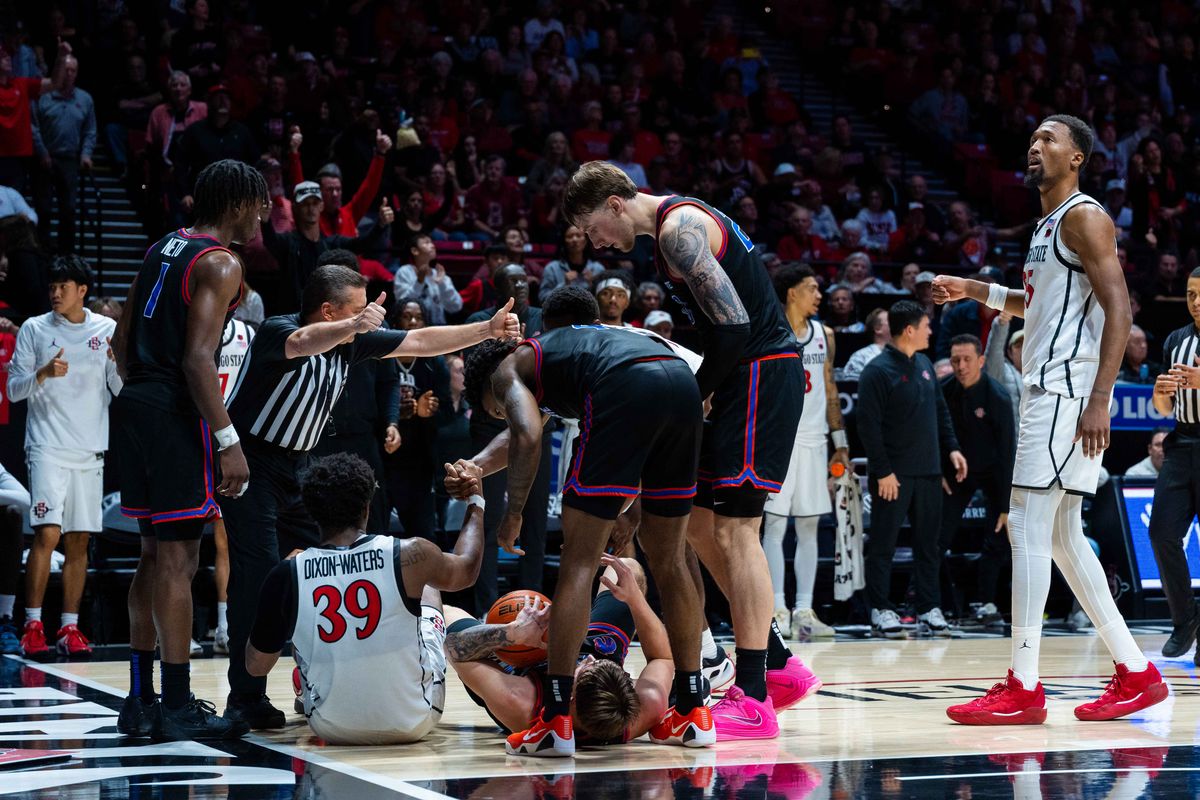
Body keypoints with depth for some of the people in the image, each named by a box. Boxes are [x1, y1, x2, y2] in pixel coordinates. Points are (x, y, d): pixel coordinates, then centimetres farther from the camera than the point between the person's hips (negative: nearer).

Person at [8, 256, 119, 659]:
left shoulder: (108, 330, 7)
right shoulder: (34, 329, 3)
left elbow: (121, 389, 7)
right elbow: (13, 389, 2)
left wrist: (121, 360, -12)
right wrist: (43, 373, -17)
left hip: (90, 449, 3)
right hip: (48, 447, -3)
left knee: (79, 539, 4)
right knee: (48, 534, -13)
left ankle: (69, 627, 10)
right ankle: (32, 626, -8)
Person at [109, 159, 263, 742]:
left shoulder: (163, 249, 16)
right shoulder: (220, 263, -10)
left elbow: (122, 340, 18)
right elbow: (198, 359, -19)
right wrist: (228, 441, -19)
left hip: (134, 407, 9)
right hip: (174, 415, -9)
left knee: (154, 554, 15)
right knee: (177, 559, -5)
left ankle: (140, 701, 19)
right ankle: (177, 708, -2)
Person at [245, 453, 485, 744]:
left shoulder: (287, 576, -16)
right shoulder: (409, 556, -17)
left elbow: (256, 667, -1)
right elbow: (465, 570, 8)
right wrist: (476, 502, 25)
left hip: (331, 728, 0)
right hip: (413, 723, 0)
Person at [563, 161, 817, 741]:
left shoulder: (679, 227, -15)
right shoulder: (677, 225, 17)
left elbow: (734, 326, -22)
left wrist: (689, 396, -11)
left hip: (762, 373, -10)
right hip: (749, 375, 10)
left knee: (735, 529, -10)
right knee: (698, 525, 12)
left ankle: (752, 698, -9)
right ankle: (779, 665, 17)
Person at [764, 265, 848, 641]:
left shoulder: (823, 334, 11)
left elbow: (829, 390, 16)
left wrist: (840, 444, 12)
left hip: (814, 441, 5)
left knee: (809, 527, 5)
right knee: (775, 525, -5)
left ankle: (804, 611, 7)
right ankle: (777, 610, -3)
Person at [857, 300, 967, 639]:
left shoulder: (924, 365, 13)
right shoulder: (878, 371, -11)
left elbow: (940, 411, 21)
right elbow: (868, 426, -14)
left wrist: (951, 448, 10)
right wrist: (882, 471, -16)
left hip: (928, 471, 7)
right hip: (894, 475, -7)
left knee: (928, 544, 9)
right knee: (883, 544, 0)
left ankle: (929, 610, 14)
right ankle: (881, 611, 5)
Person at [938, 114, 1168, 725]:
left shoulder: (1084, 217, -9)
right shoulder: (1048, 224, 20)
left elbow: (1118, 308, -17)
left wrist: (1099, 400, -25)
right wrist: (974, 291, 24)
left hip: (1067, 389, -10)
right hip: (1044, 389, 10)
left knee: (1028, 527, -12)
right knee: (1061, 535, 11)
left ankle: (1022, 689, -10)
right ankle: (1136, 674, 15)